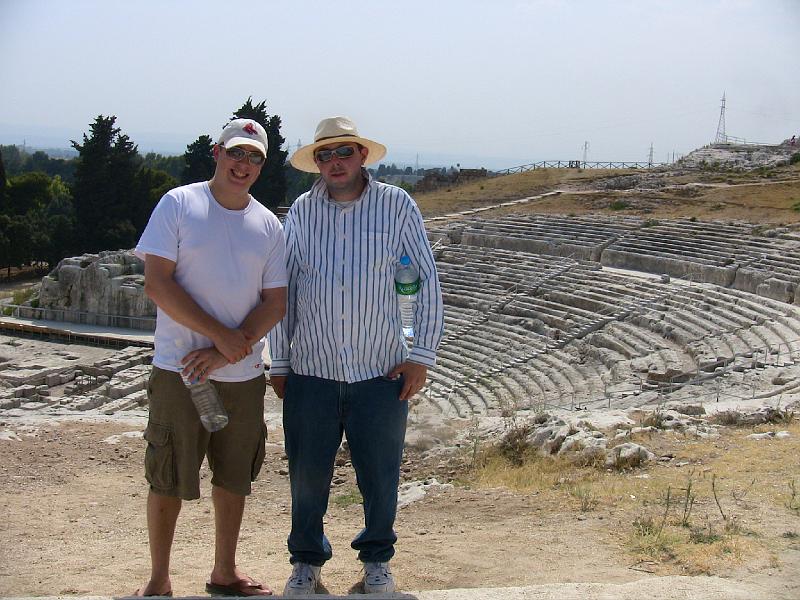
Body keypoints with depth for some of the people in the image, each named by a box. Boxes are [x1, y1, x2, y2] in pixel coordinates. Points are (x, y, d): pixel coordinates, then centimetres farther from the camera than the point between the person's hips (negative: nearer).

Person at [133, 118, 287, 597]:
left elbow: (275, 304, 3)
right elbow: (157, 283, -11)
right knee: (168, 479, 3)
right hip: (179, 371, -4)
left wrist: (226, 353, -11)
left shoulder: (268, 225, 7)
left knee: (235, 477, 13)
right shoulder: (179, 204, -4)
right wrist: (221, 335, -16)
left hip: (244, 375, 4)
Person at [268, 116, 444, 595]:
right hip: (310, 374, 1)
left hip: (381, 373, -1)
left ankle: (377, 559, 33)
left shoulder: (396, 205, -2)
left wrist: (422, 357, -3)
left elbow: (428, 280, 0)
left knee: (381, 475, 10)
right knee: (308, 475, 9)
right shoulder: (301, 212, 3)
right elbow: (282, 290, 8)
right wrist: (278, 365, 8)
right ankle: (307, 560, 30)